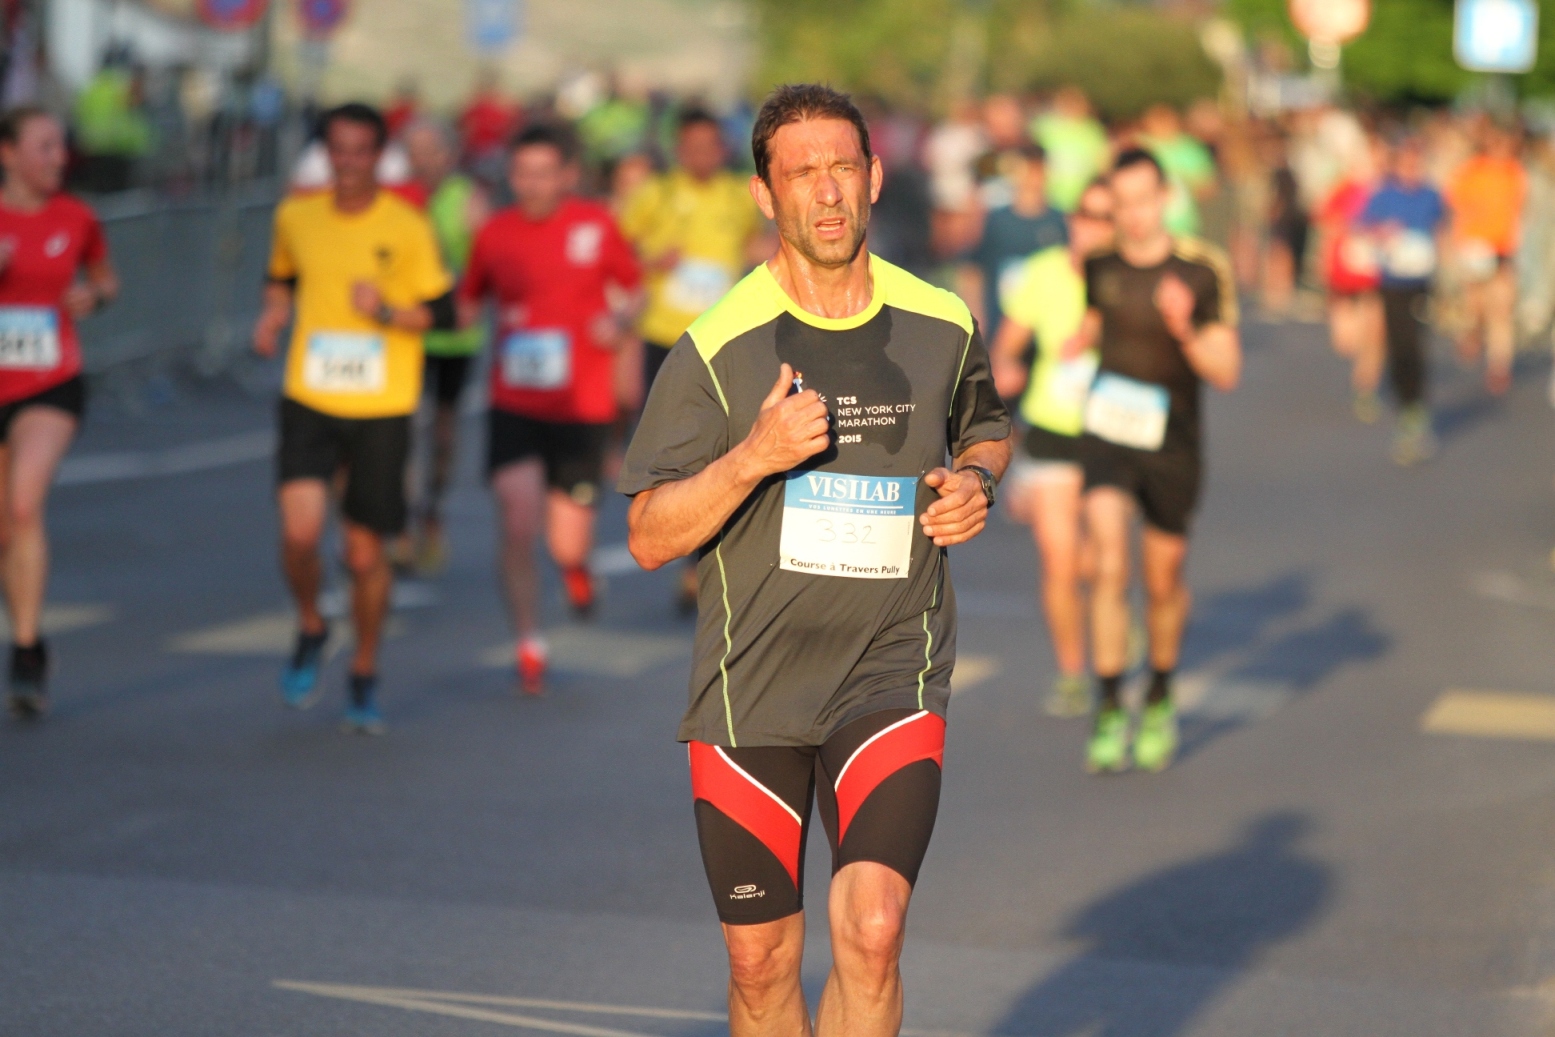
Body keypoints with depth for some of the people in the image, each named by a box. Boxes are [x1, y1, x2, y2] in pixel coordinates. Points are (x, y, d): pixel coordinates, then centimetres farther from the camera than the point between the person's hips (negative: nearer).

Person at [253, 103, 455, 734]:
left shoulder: (407, 228, -5)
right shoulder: (296, 217, 4)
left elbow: (443, 314, -1)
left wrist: (387, 311, -18)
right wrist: (273, 313, 4)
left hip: (382, 410, -1)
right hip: (309, 403, 1)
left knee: (365, 552, 4)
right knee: (300, 531, -18)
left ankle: (364, 677, 26)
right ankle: (310, 628, 14)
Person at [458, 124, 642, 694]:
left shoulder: (596, 226, -2)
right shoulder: (494, 234, 0)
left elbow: (637, 285, 11)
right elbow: (466, 303, 12)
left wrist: (622, 320, -9)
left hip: (582, 409, 0)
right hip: (514, 406, 0)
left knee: (568, 547, 1)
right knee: (518, 528, -13)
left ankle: (576, 564, 40)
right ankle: (530, 644, 7)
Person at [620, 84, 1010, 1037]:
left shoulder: (943, 325, 2)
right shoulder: (716, 348, -6)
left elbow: (989, 429, 24)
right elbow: (650, 537, -6)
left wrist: (977, 480, 0)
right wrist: (756, 454, -21)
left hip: (892, 675, 0)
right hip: (749, 695, 0)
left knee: (870, 932, -19)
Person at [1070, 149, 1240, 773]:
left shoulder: (1203, 271, -12)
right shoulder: (1098, 265, -1)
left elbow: (1227, 374, -14)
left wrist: (1185, 331, -29)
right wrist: (1076, 345, 5)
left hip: (1173, 445, -1)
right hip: (1106, 436, 1)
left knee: (1164, 580, 13)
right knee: (1109, 565, -18)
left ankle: (1159, 699, 38)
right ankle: (1108, 711, -11)